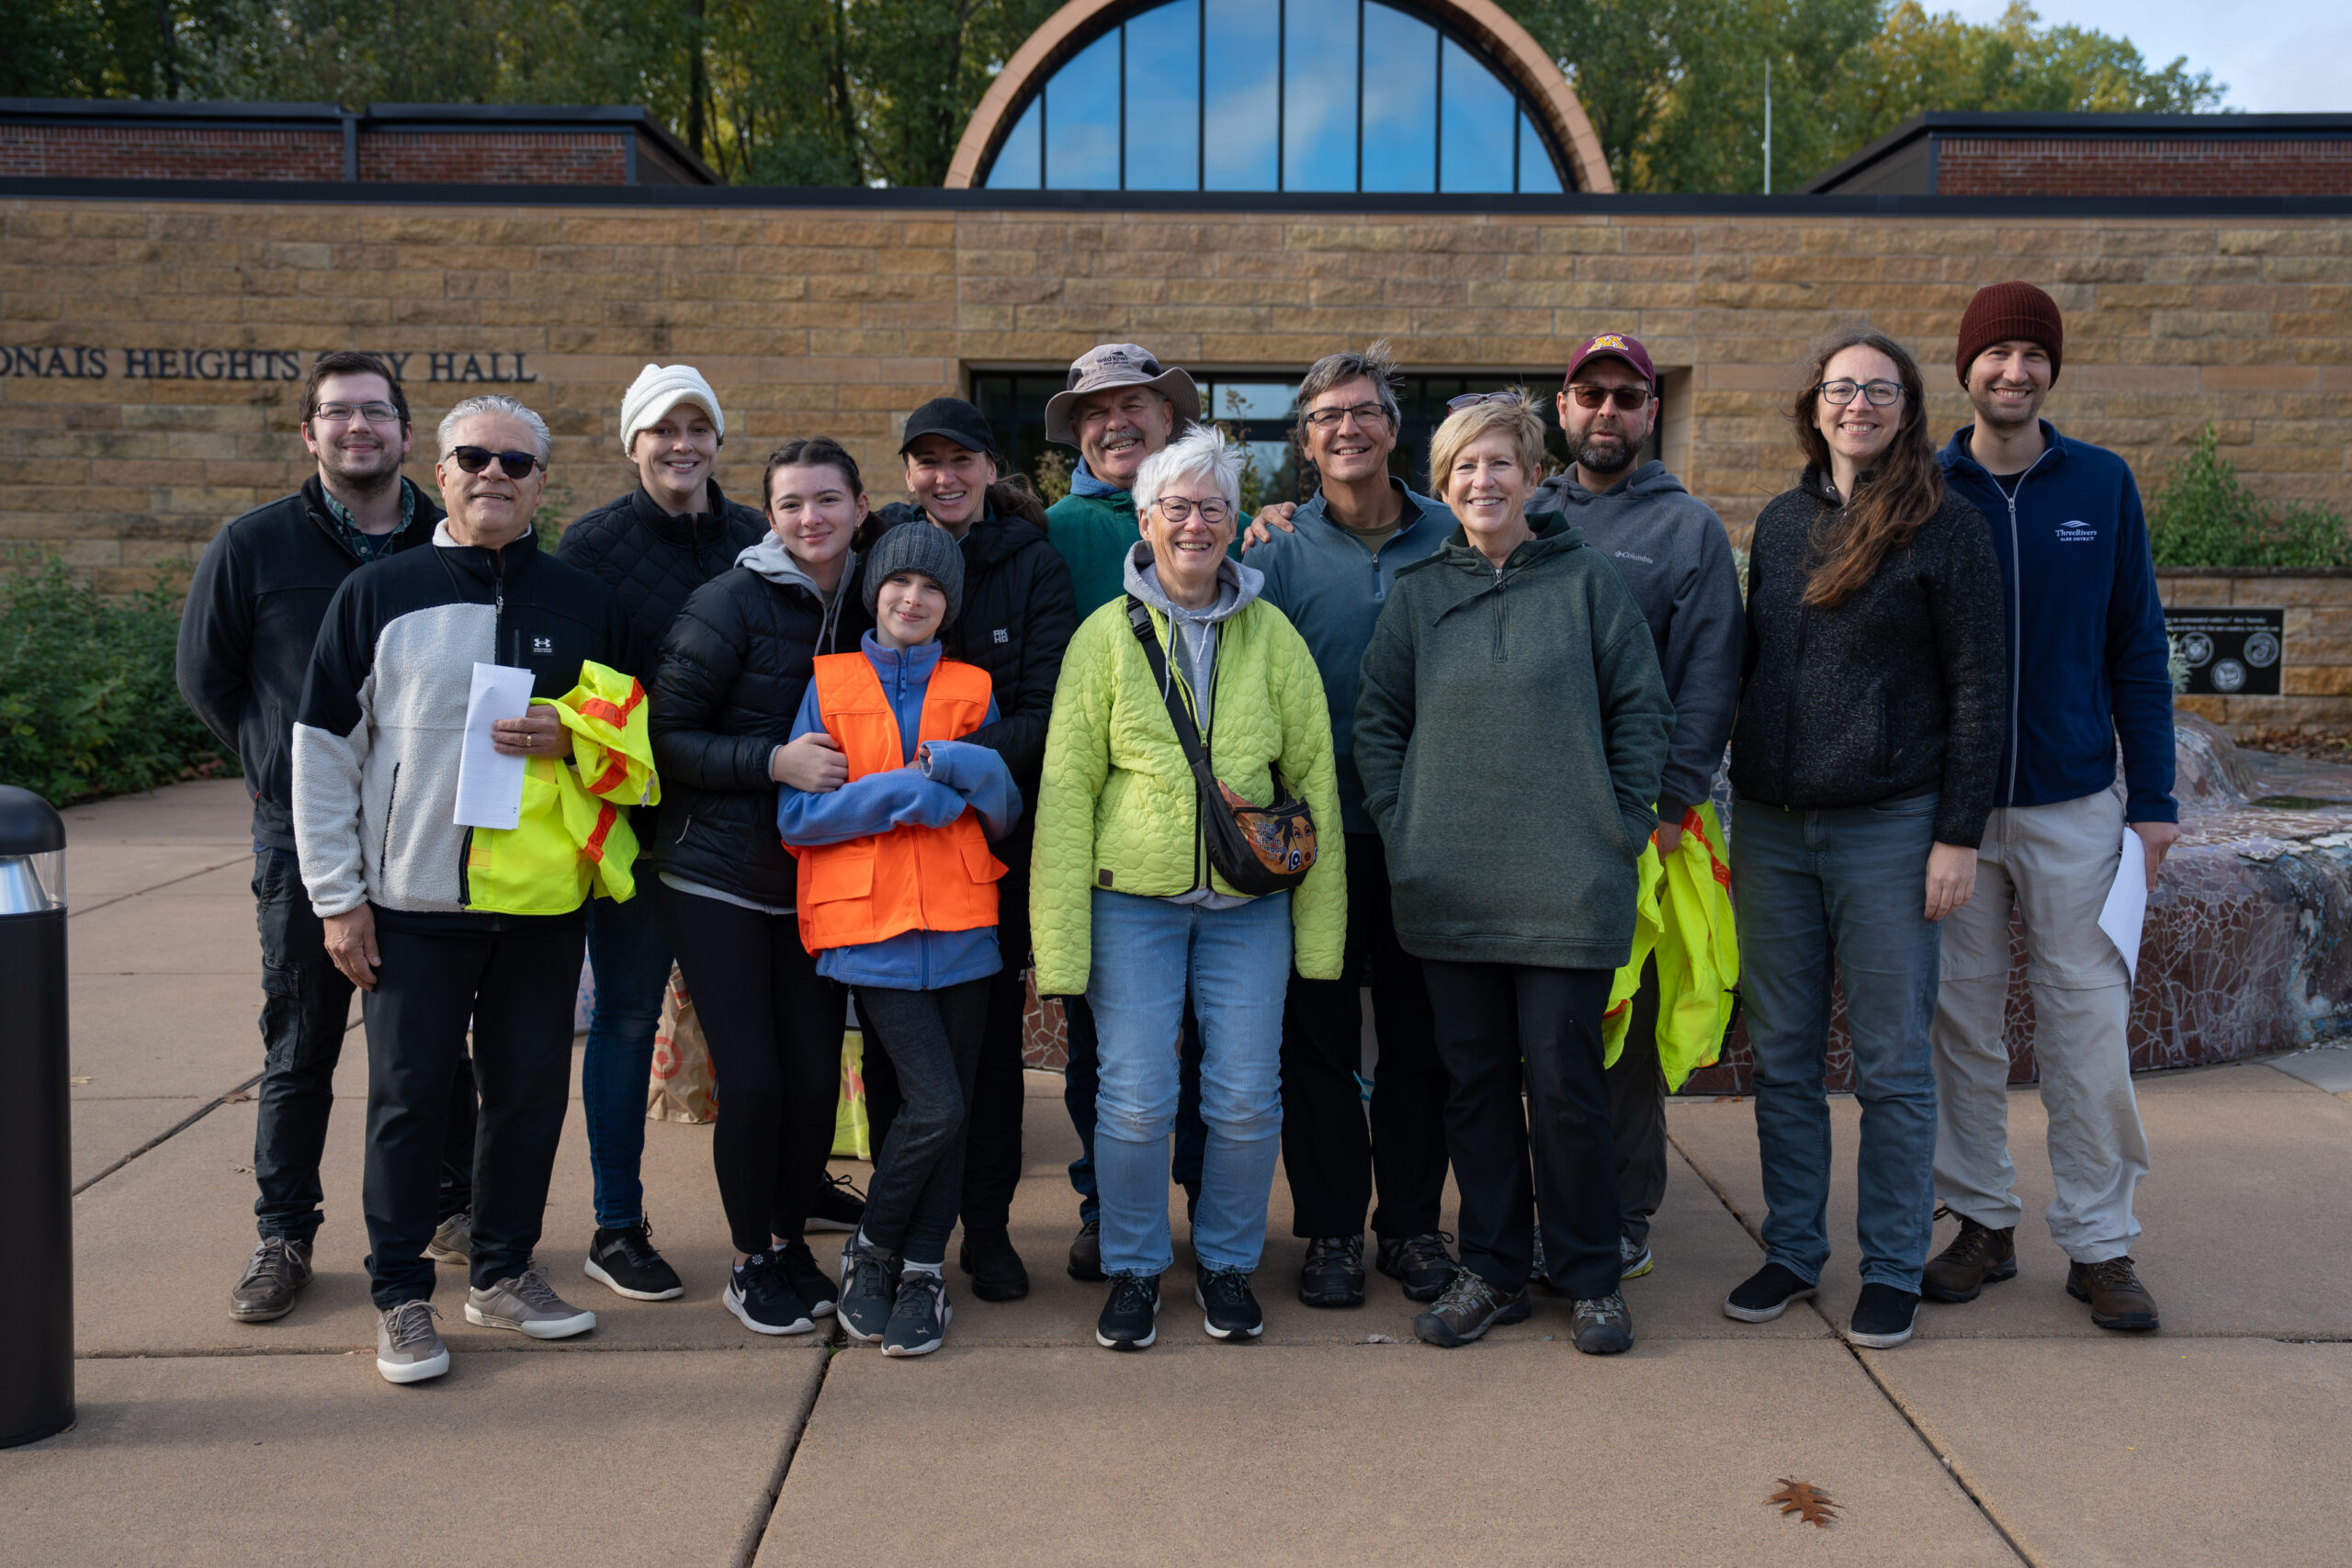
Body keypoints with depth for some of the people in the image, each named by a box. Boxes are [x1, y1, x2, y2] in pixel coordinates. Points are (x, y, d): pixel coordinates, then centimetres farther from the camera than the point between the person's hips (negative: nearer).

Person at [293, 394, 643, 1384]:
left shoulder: (585, 604, 6)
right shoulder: (379, 593, 1)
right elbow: (324, 749, 2)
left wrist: (574, 739, -11)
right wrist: (337, 896, -2)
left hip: (543, 900, 2)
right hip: (412, 899, -2)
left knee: (531, 1091, 9)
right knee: (408, 1099, 4)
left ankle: (504, 1274, 26)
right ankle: (400, 1295, 18)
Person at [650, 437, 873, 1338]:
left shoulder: (865, 606, 4)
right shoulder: (730, 604, -11)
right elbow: (665, 737, -12)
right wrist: (775, 762, -22)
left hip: (817, 881, 4)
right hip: (717, 876, -4)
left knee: (817, 1078, 5)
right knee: (752, 1080, -4)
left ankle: (791, 1240, 28)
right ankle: (752, 1264, 17)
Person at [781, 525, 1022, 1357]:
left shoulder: (971, 690, 13)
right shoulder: (830, 684, 6)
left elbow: (1006, 815, 11)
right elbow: (796, 816, -2)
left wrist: (968, 767, -11)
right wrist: (911, 790, -10)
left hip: (959, 924, 3)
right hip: (868, 925, -3)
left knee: (952, 1106, 5)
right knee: (936, 1105, -12)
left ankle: (922, 1271, 22)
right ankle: (872, 1250, 12)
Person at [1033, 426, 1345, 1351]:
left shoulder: (1271, 635, 5)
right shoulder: (1106, 635, 1)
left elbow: (1315, 778, 7)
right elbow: (1066, 790, 0)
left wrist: (1321, 929, 4)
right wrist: (1061, 942, -5)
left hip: (1250, 903, 2)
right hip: (1132, 900, -1)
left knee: (1246, 1097, 3)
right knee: (1135, 1099, -2)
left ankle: (1228, 1264, 26)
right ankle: (1134, 1268, 21)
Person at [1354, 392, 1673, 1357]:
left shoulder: (1586, 579, 3)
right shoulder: (1418, 593, 9)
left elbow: (1641, 709, 4)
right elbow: (1377, 721, 12)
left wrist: (1622, 824, -2)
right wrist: (1399, 826, 2)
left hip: (1568, 883, -2)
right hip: (1447, 887, 3)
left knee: (1565, 1079, 1)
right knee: (1474, 1078, 9)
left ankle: (1590, 1276, 19)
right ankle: (1492, 1270, 23)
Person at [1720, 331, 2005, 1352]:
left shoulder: (1945, 528, -2)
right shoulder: (1780, 522, 12)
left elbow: (1975, 689, -4)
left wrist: (1959, 833, -9)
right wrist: (1740, 805, 12)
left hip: (1889, 829, -4)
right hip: (1771, 830, 5)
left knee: (1891, 1064, 4)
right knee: (1782, 1057, 10)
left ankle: (1892, 1269, 17)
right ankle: (1792, 1250, 23)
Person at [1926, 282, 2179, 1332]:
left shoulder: (2103, 485, 4)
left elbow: (2136, 649, 5)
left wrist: (2153, 797, 1)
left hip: (2074, 799, 0)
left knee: (2087, 1022, 1)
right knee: (1962, 1020, 7)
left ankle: (2099, 1243, 13)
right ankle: (1982, 1223, 20)